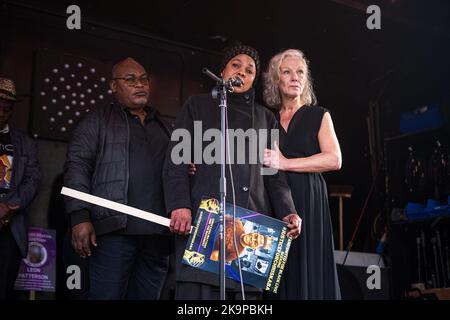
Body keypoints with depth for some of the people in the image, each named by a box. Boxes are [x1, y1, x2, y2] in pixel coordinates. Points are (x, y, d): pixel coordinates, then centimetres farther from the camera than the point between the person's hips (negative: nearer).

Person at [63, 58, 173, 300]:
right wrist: (80, 217, -13)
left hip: (158, 234, 5)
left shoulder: (163, 128, 23)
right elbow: (77, 167, -2)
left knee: (148, 295, 7)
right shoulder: (98, 121, 7)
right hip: (115, 232, -4)